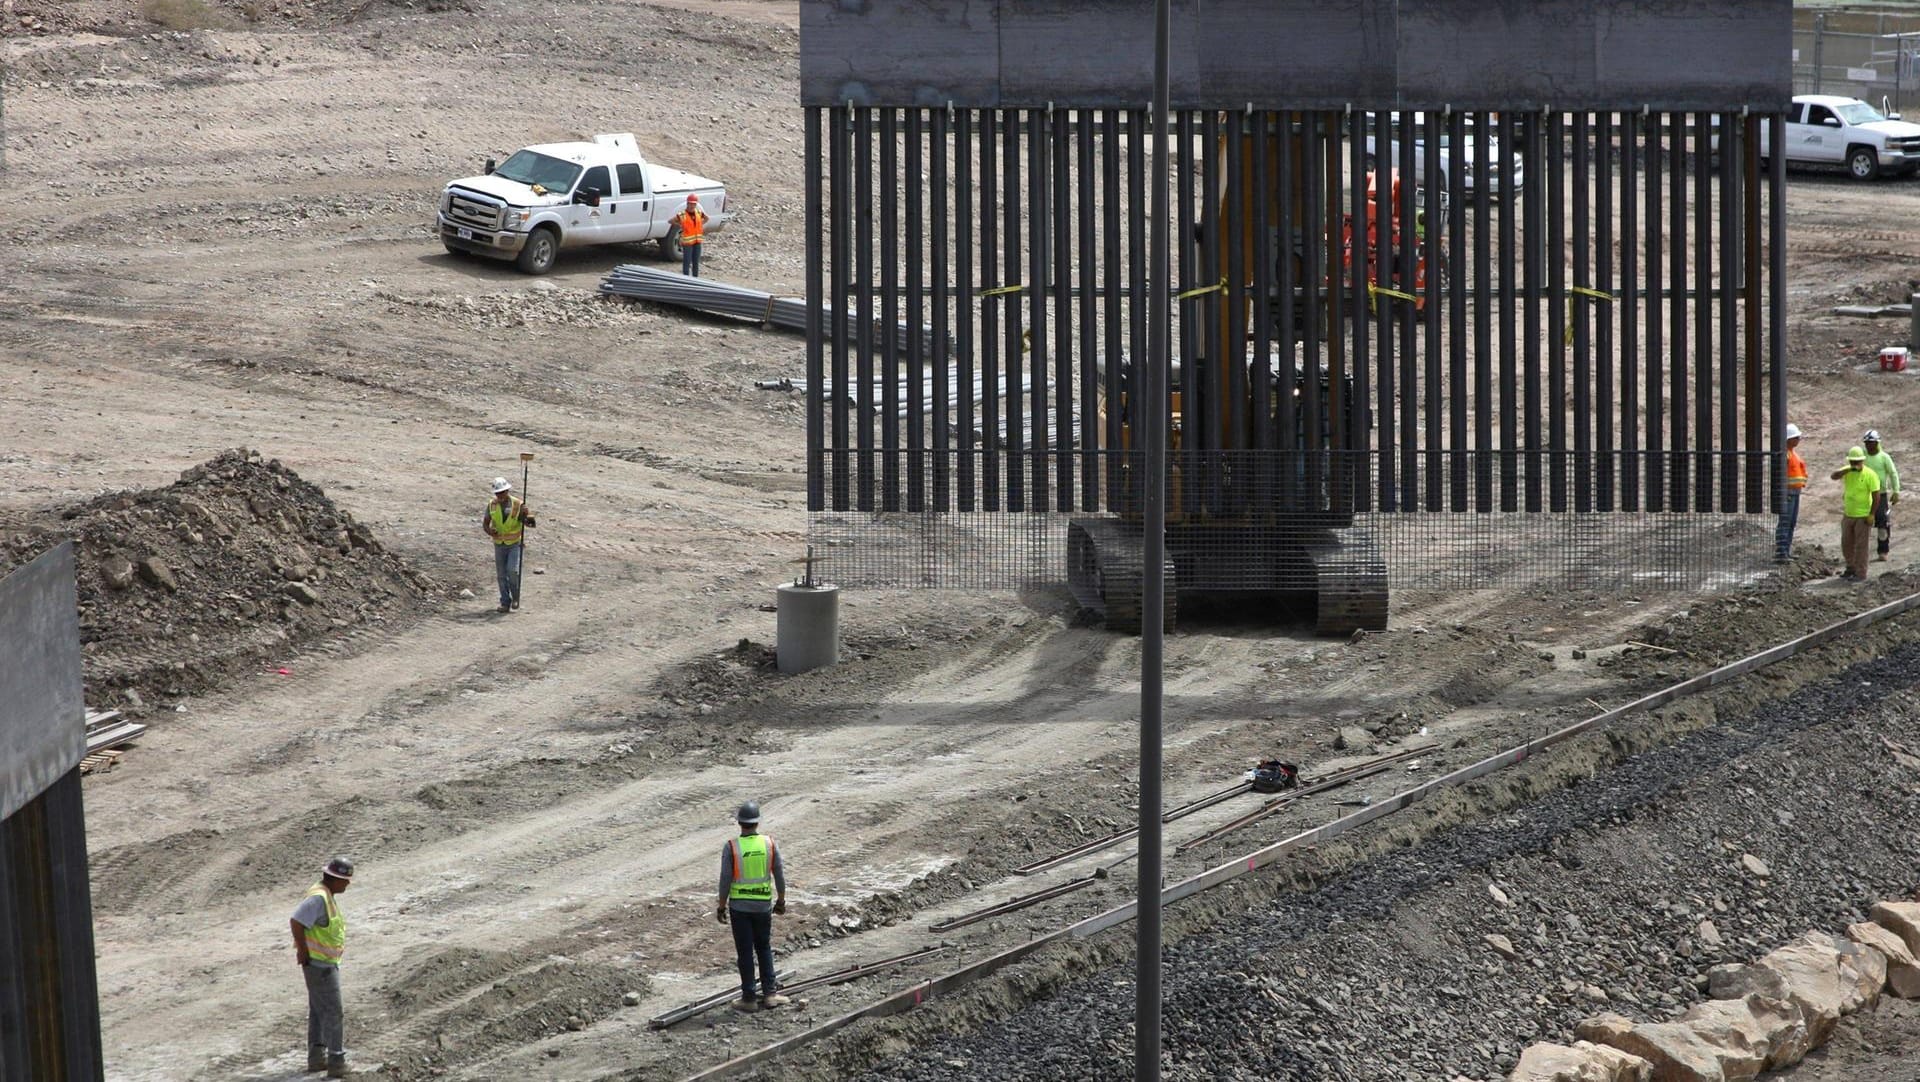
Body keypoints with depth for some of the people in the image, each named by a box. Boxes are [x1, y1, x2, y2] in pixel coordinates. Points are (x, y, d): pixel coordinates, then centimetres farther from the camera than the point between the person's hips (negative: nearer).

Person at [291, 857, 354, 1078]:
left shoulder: (327, 896, 10)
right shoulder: (318, 898, -23)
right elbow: (297, 922, -30)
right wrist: (303, 951, -21)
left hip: (325, 962, 10)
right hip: (319, 963, -10)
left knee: (318, 1010, 17)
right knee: (333, 1012, -7)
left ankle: (316, 1058, 25)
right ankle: (336, 1062, -5)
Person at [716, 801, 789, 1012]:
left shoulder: (731, 847, -12)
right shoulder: (770, 844, -5)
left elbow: (725, 880, -11)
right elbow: (779, 876, 1)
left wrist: (721, 907, -1)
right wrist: (781, 900, 14)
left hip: (739, 906, -2)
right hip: (763, 905, 2)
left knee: (745, 952, 5)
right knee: (764, 949, 16)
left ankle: (749, 998, 8)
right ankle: (769, 993, 12)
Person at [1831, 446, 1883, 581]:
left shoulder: (1870, 475, -15)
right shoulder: (1847, 471, 0)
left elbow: (1876, 496, -14)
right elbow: (1834, 476, -18)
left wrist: (1871, 515, -17)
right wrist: (1849, 469, -30)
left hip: (1863, 516, -6)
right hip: (1848, 514, 6)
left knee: (1860, 545, -2)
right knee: (1846, 544, 14)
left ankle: (1860, 573, 5)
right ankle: (1851, 569, 28)